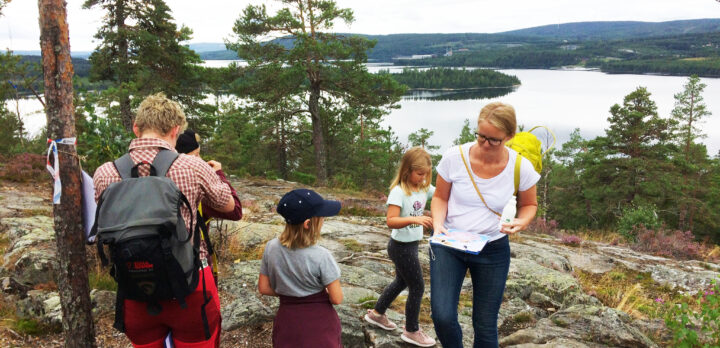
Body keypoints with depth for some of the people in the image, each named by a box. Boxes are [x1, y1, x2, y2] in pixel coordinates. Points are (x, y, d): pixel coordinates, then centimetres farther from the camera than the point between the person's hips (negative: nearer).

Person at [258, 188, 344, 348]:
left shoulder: (271, 248, -7)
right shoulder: (321, 257, -20)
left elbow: (263, 288, 2)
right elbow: (336, 299, -13)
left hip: (287, 320, 5)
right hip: (319, 325, -4)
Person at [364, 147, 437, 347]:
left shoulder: (424, 188, 2)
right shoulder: (399, 192, -22)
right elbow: (391, 221, -30)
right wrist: (415, 219, -43)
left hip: (411, 245, 9)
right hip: (401, 247, -9)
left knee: (401, 282, 25)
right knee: (417, 287, 3)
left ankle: (377, 313, 44)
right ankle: (411, 332, 22)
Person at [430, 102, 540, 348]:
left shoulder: (521, 168, -12)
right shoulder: (454, 157, -14)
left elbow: (529, 204, 6)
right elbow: (440, 197, 0)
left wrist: (522, 222, -16)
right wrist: (438, 224, -19)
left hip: (493, 248, 1)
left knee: (485, 327, 10)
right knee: (442, 317, -14)